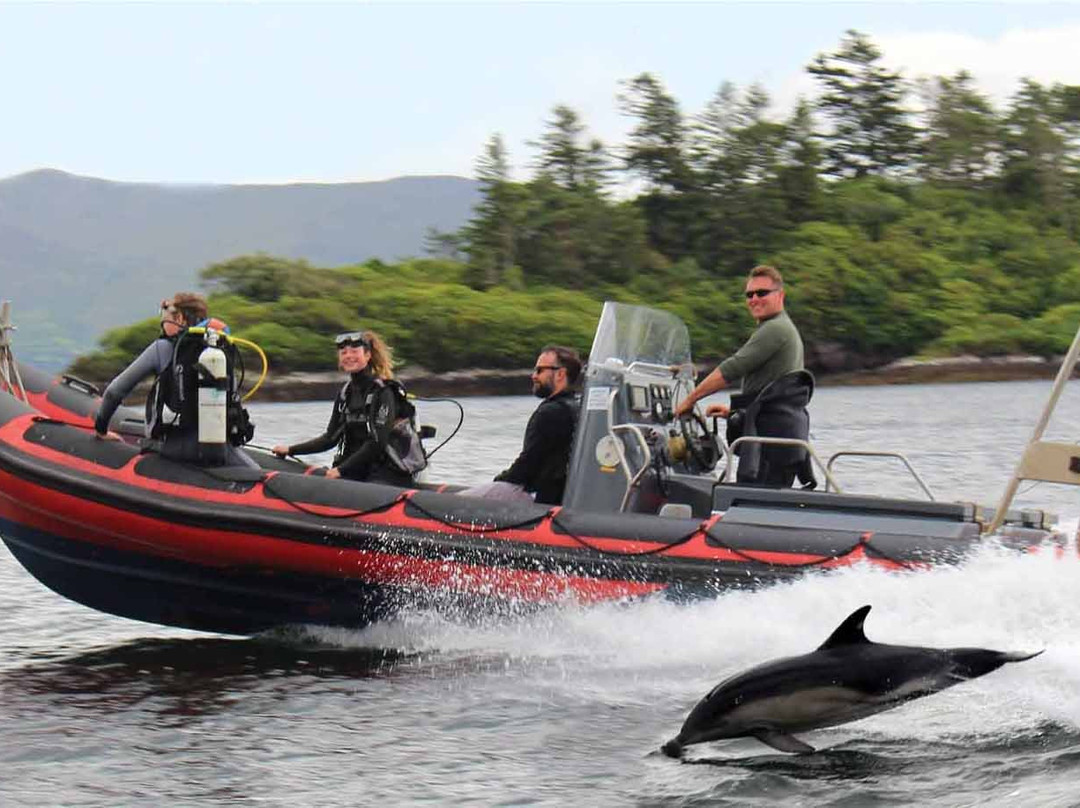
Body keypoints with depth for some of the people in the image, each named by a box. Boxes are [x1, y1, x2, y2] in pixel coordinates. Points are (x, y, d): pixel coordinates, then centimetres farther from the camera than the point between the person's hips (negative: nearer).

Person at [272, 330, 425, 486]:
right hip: (356, 470, 6)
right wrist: (290, 450, 12)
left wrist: (341, 470, -16)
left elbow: (377, 442, -14)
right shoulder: (346, 394, 14)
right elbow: (331, 437, 18)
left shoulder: (383, 392, -7)